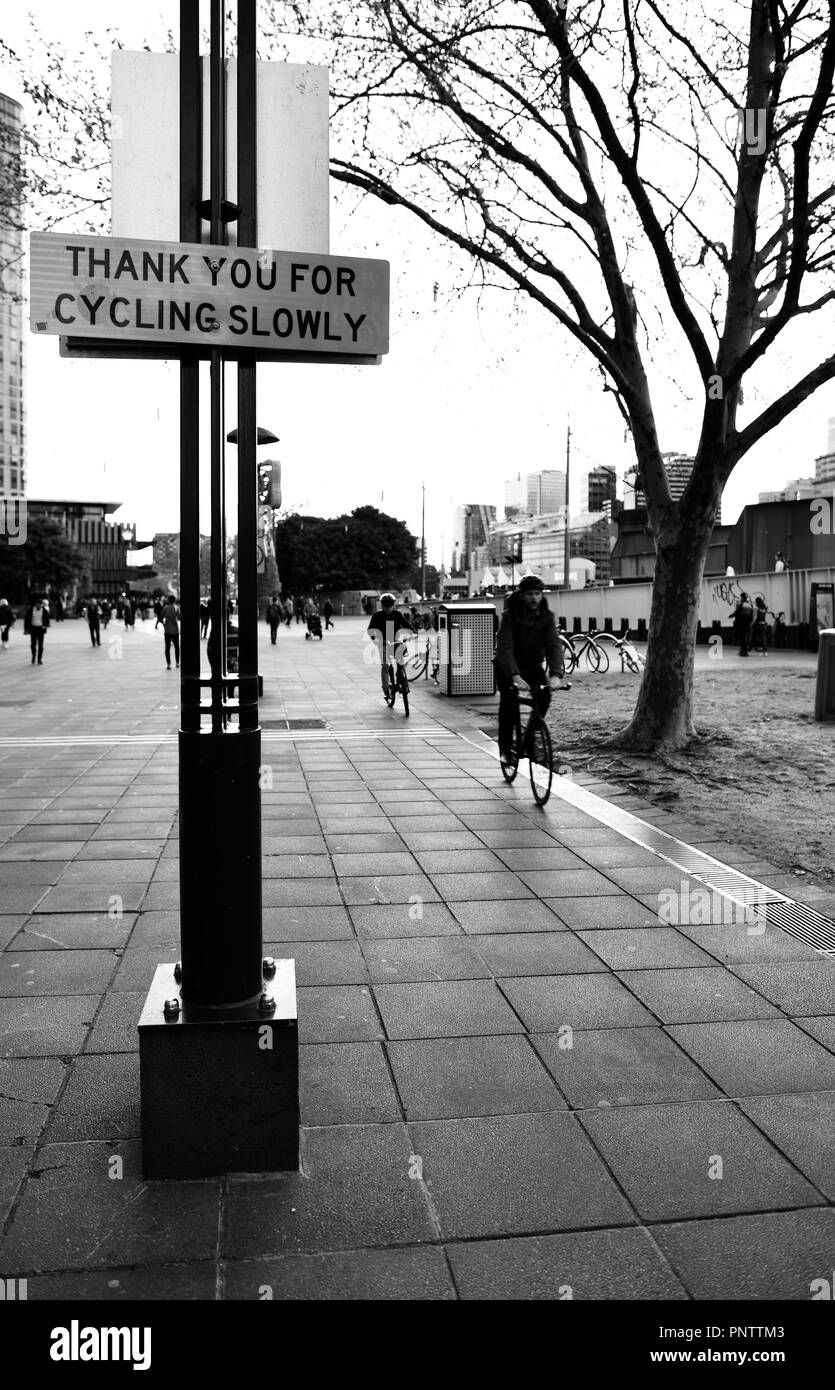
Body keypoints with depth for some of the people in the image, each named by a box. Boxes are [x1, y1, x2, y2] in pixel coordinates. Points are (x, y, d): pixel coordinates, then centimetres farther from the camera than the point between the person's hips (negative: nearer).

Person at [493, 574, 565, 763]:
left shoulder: (546, 616, -13)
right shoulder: (509, 616, -21)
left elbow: (554, 646, -24)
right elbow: (505, 648, -33)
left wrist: (556, 674, -42)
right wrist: (515, 676, -48)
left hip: (533, 666, 3)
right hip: (508, 668, -3)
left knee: (544, 695, -21)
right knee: (509, 698, -25)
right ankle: (505, 746, -11)